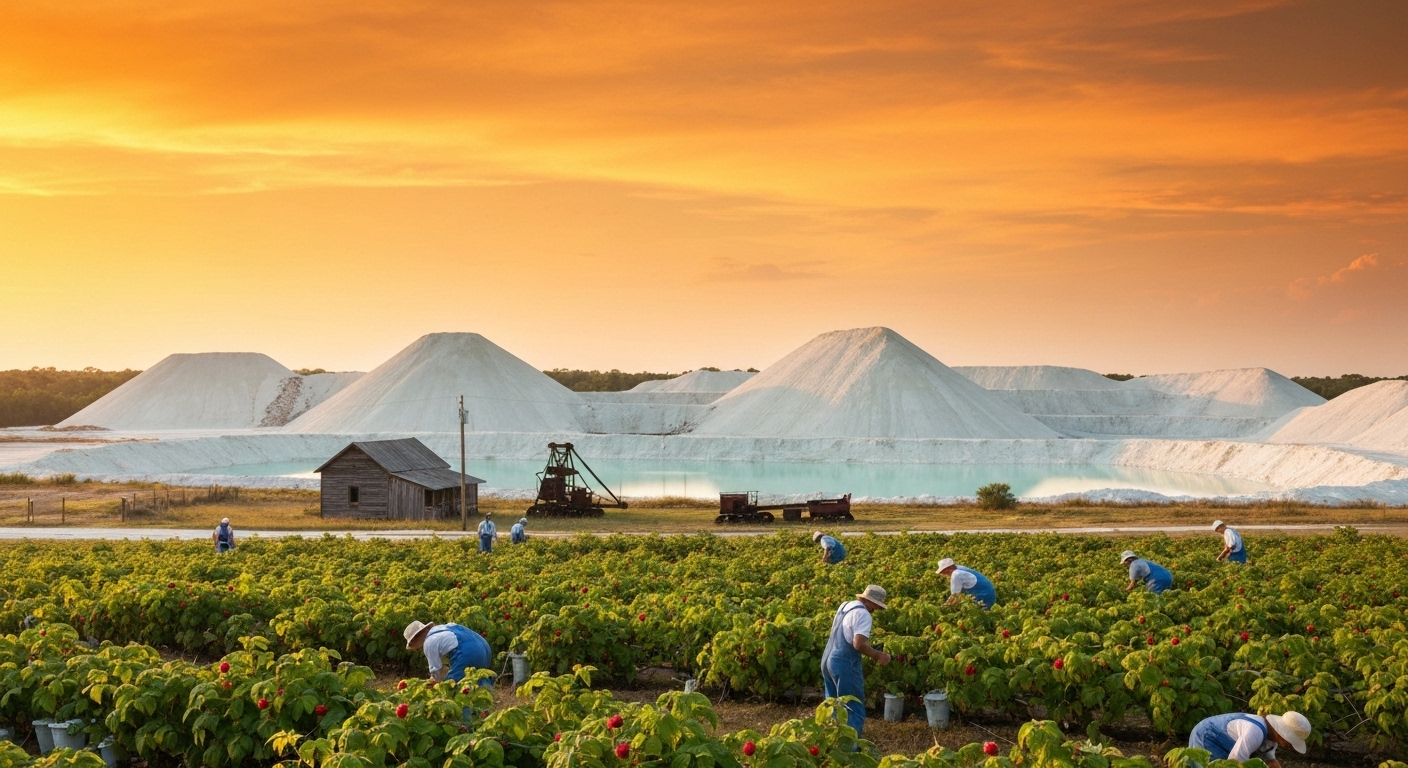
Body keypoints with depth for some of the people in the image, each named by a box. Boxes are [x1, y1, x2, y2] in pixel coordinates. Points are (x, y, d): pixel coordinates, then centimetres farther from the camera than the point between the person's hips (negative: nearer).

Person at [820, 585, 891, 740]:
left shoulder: (844, 606, 12)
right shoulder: (863, 614, -15)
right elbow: (859, 644, -24)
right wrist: (878, 655, -12)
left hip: (828, 659, 9)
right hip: (845, 663, -9)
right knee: (854, 710, -2)